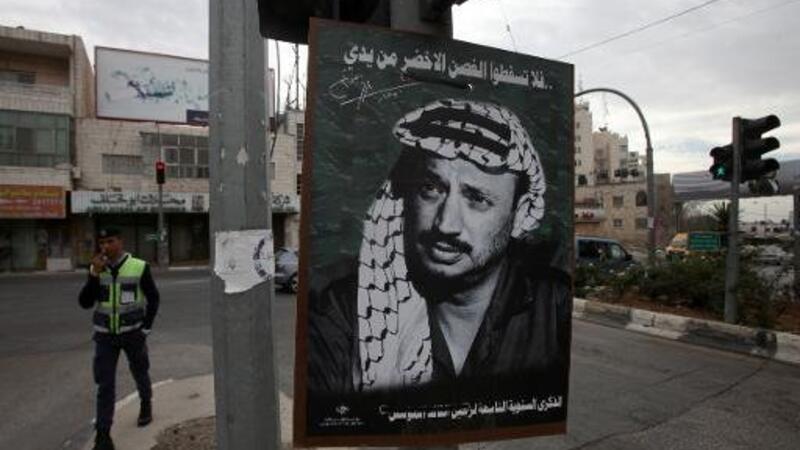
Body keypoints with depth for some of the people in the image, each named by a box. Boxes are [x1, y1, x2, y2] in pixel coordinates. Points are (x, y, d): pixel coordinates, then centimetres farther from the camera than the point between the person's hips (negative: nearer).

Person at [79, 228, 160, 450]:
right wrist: (95, 274, -18)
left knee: (140, 374, 17)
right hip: (105, 335, 2)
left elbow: (153, 298, -2)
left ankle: (146, 405, 43)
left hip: (132, 333, -1)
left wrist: (146, 328, -5)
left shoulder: (139, 267, -10)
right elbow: (85, 303, -7)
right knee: (104, 384, -1)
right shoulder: (96, 269, -1)